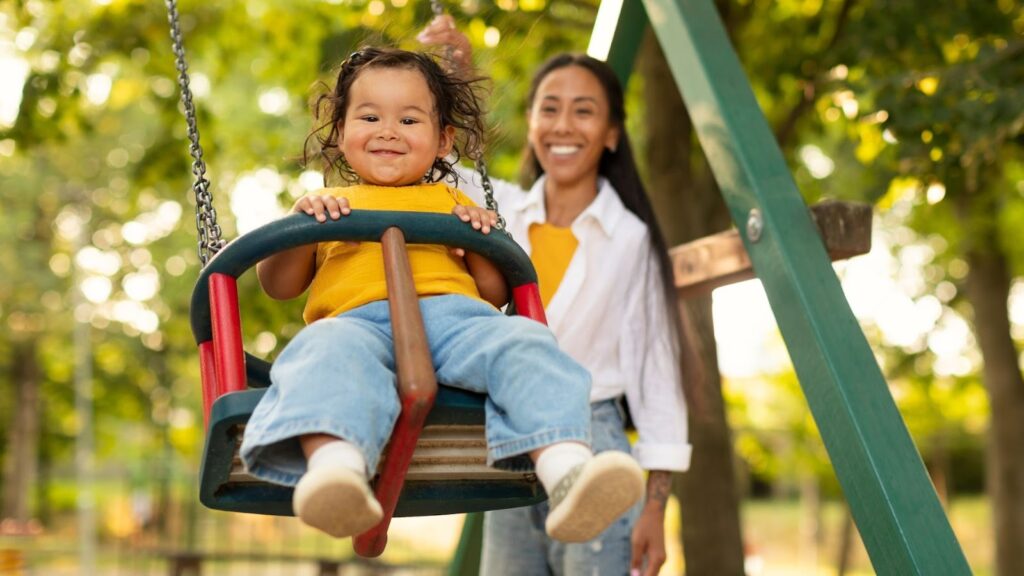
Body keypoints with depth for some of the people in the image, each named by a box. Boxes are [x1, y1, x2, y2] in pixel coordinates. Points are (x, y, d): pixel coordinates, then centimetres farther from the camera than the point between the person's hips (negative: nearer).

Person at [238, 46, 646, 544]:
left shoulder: (452, 202, 35)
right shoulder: (327, 207, 33)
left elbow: (496, 292, 28)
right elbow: (277, 286, 21)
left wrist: (480, 241, 8)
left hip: (454, 313, 2)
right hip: (356, 319, -2)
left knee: (523, 343, -31)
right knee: (330, 350, -39)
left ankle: (568, 470, -54)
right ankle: (335, 465, -67)